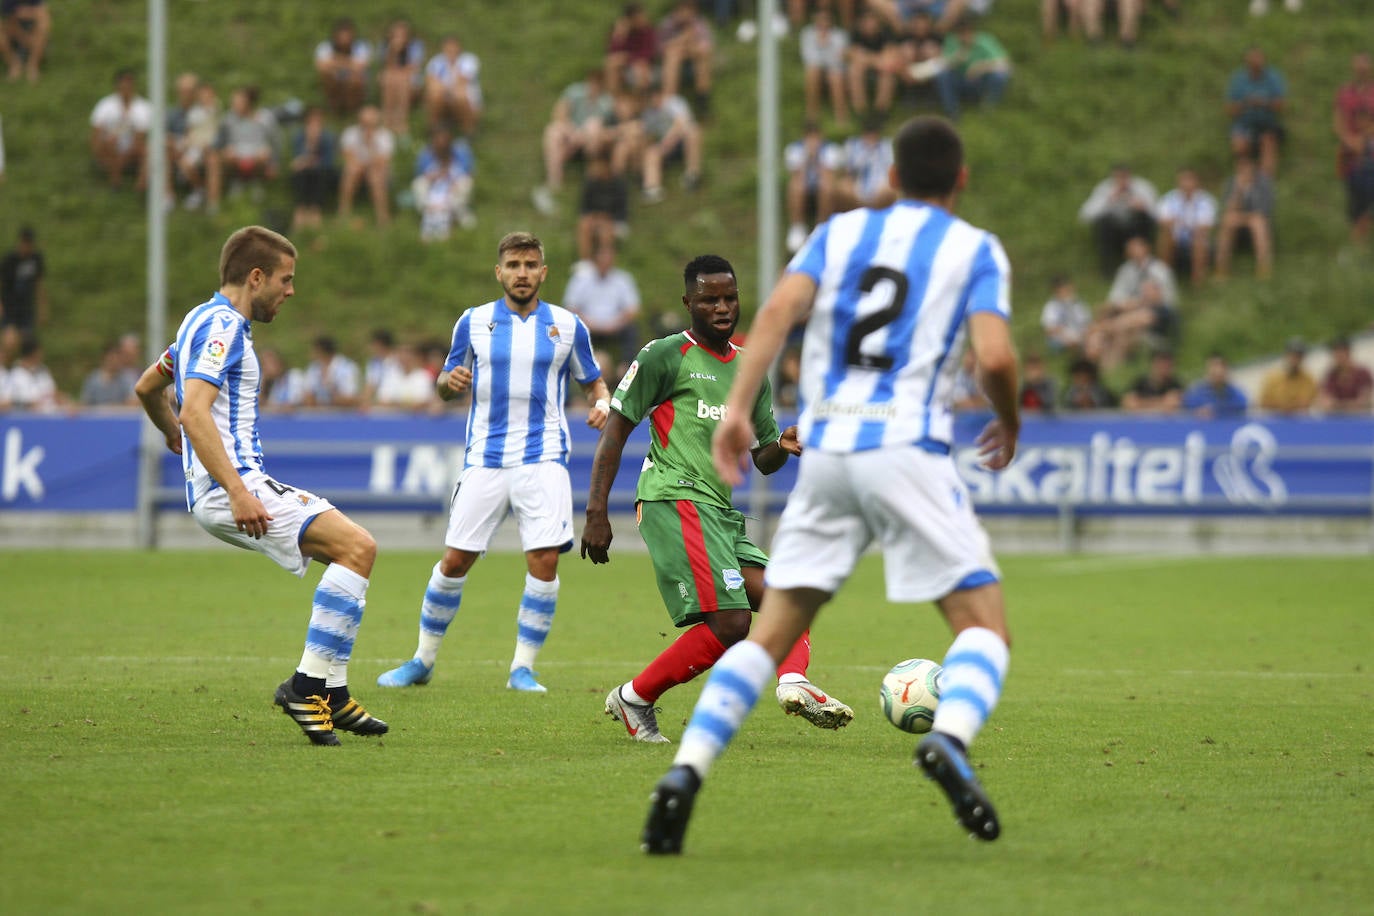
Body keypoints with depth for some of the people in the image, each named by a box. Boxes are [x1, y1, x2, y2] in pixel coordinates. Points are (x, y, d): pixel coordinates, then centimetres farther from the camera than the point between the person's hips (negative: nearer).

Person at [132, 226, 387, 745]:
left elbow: (147, 387, 33)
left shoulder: (209, 322, 21)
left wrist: (172, 434, 53)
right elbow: (194, 411, -25)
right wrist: (237, 492, -30)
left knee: (353, 547, 13)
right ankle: (308, 683, -18)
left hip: (238, 488, 11)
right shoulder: (222, 326, -11)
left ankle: (332, 692, 9)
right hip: (230, 486, -11)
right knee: (358, 547, -20)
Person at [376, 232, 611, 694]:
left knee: (544, 561, -13)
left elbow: (593, 382, 13)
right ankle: (423, 660, 16)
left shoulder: (567, 325, 4)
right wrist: (449, 381, -10)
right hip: (484, 460, 1)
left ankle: (523, 668, 0)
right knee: (455, 560, 0)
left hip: (542, 460, -1)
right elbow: (448, 382, 14)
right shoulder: (474, 322, 5)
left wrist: (602, 403, -9)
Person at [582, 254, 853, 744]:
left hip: (722, 513, 8)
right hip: (675, 500, -8)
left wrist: (783, 446, -2)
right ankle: (633, 699, -4)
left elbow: (763, 460, 23)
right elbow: (615, 431, -3)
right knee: (729, 621, -17)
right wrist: (596, 512, -11)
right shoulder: (665, 356, -2)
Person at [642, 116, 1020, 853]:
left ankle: (685, 772, -11)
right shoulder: (976, 250, 8)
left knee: (768, 635, 7)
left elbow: (779, 308, -1)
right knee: (984, 626, 0)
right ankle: (949, 738, -30)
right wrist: (1009, 420, 12)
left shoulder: (841, 231, 17)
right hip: (908, 447, -4)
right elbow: (994, 355, -7)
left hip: (824, 449, 4)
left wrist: (737, 406, -5)